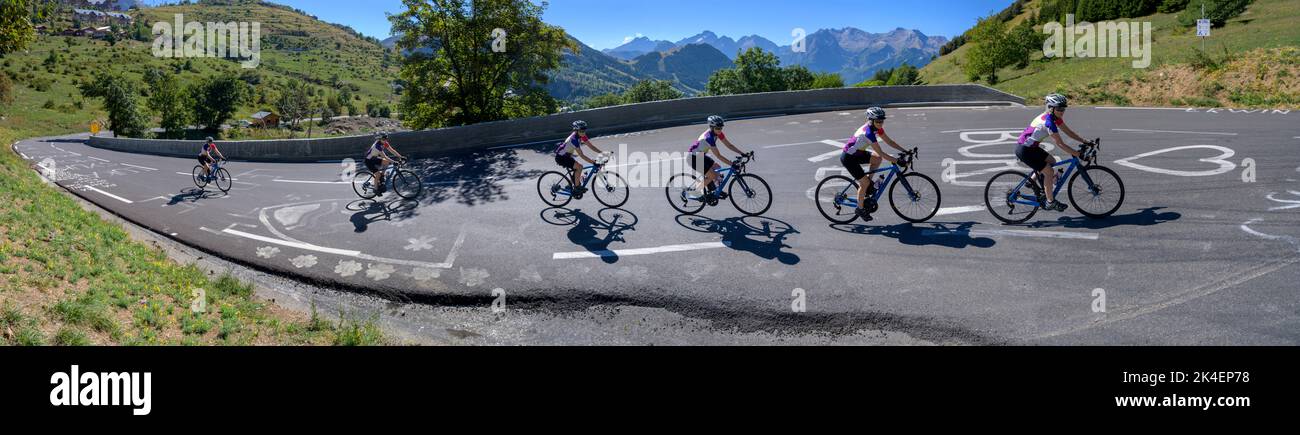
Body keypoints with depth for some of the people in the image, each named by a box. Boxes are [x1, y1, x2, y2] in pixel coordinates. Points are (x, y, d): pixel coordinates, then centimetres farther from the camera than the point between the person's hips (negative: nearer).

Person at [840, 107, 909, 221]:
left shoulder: (877, 128, -2)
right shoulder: (868, 132, -29)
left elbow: (889, 141, 5)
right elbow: (881, 153, -29)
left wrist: (904, 150, -3)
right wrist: (897, 160, -27)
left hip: (858, 154, 9)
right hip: (848, 158, -9)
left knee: (877, 158, -7)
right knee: (865, 183, -7)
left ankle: (869, 181, 9)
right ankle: (860, 209, 10)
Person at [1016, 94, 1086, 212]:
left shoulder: (1055, 117, 4)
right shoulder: (1049, 122, -24)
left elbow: (1069, 132, 11)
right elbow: (1060, 144, -23)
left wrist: (1085, 141, 4)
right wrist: (1078, 154, -19)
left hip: (1031, 147, 10)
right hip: (1024, 150, -10)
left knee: (1052, 161, 17)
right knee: (1049, 172, -5)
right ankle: (1050, 203, 5)